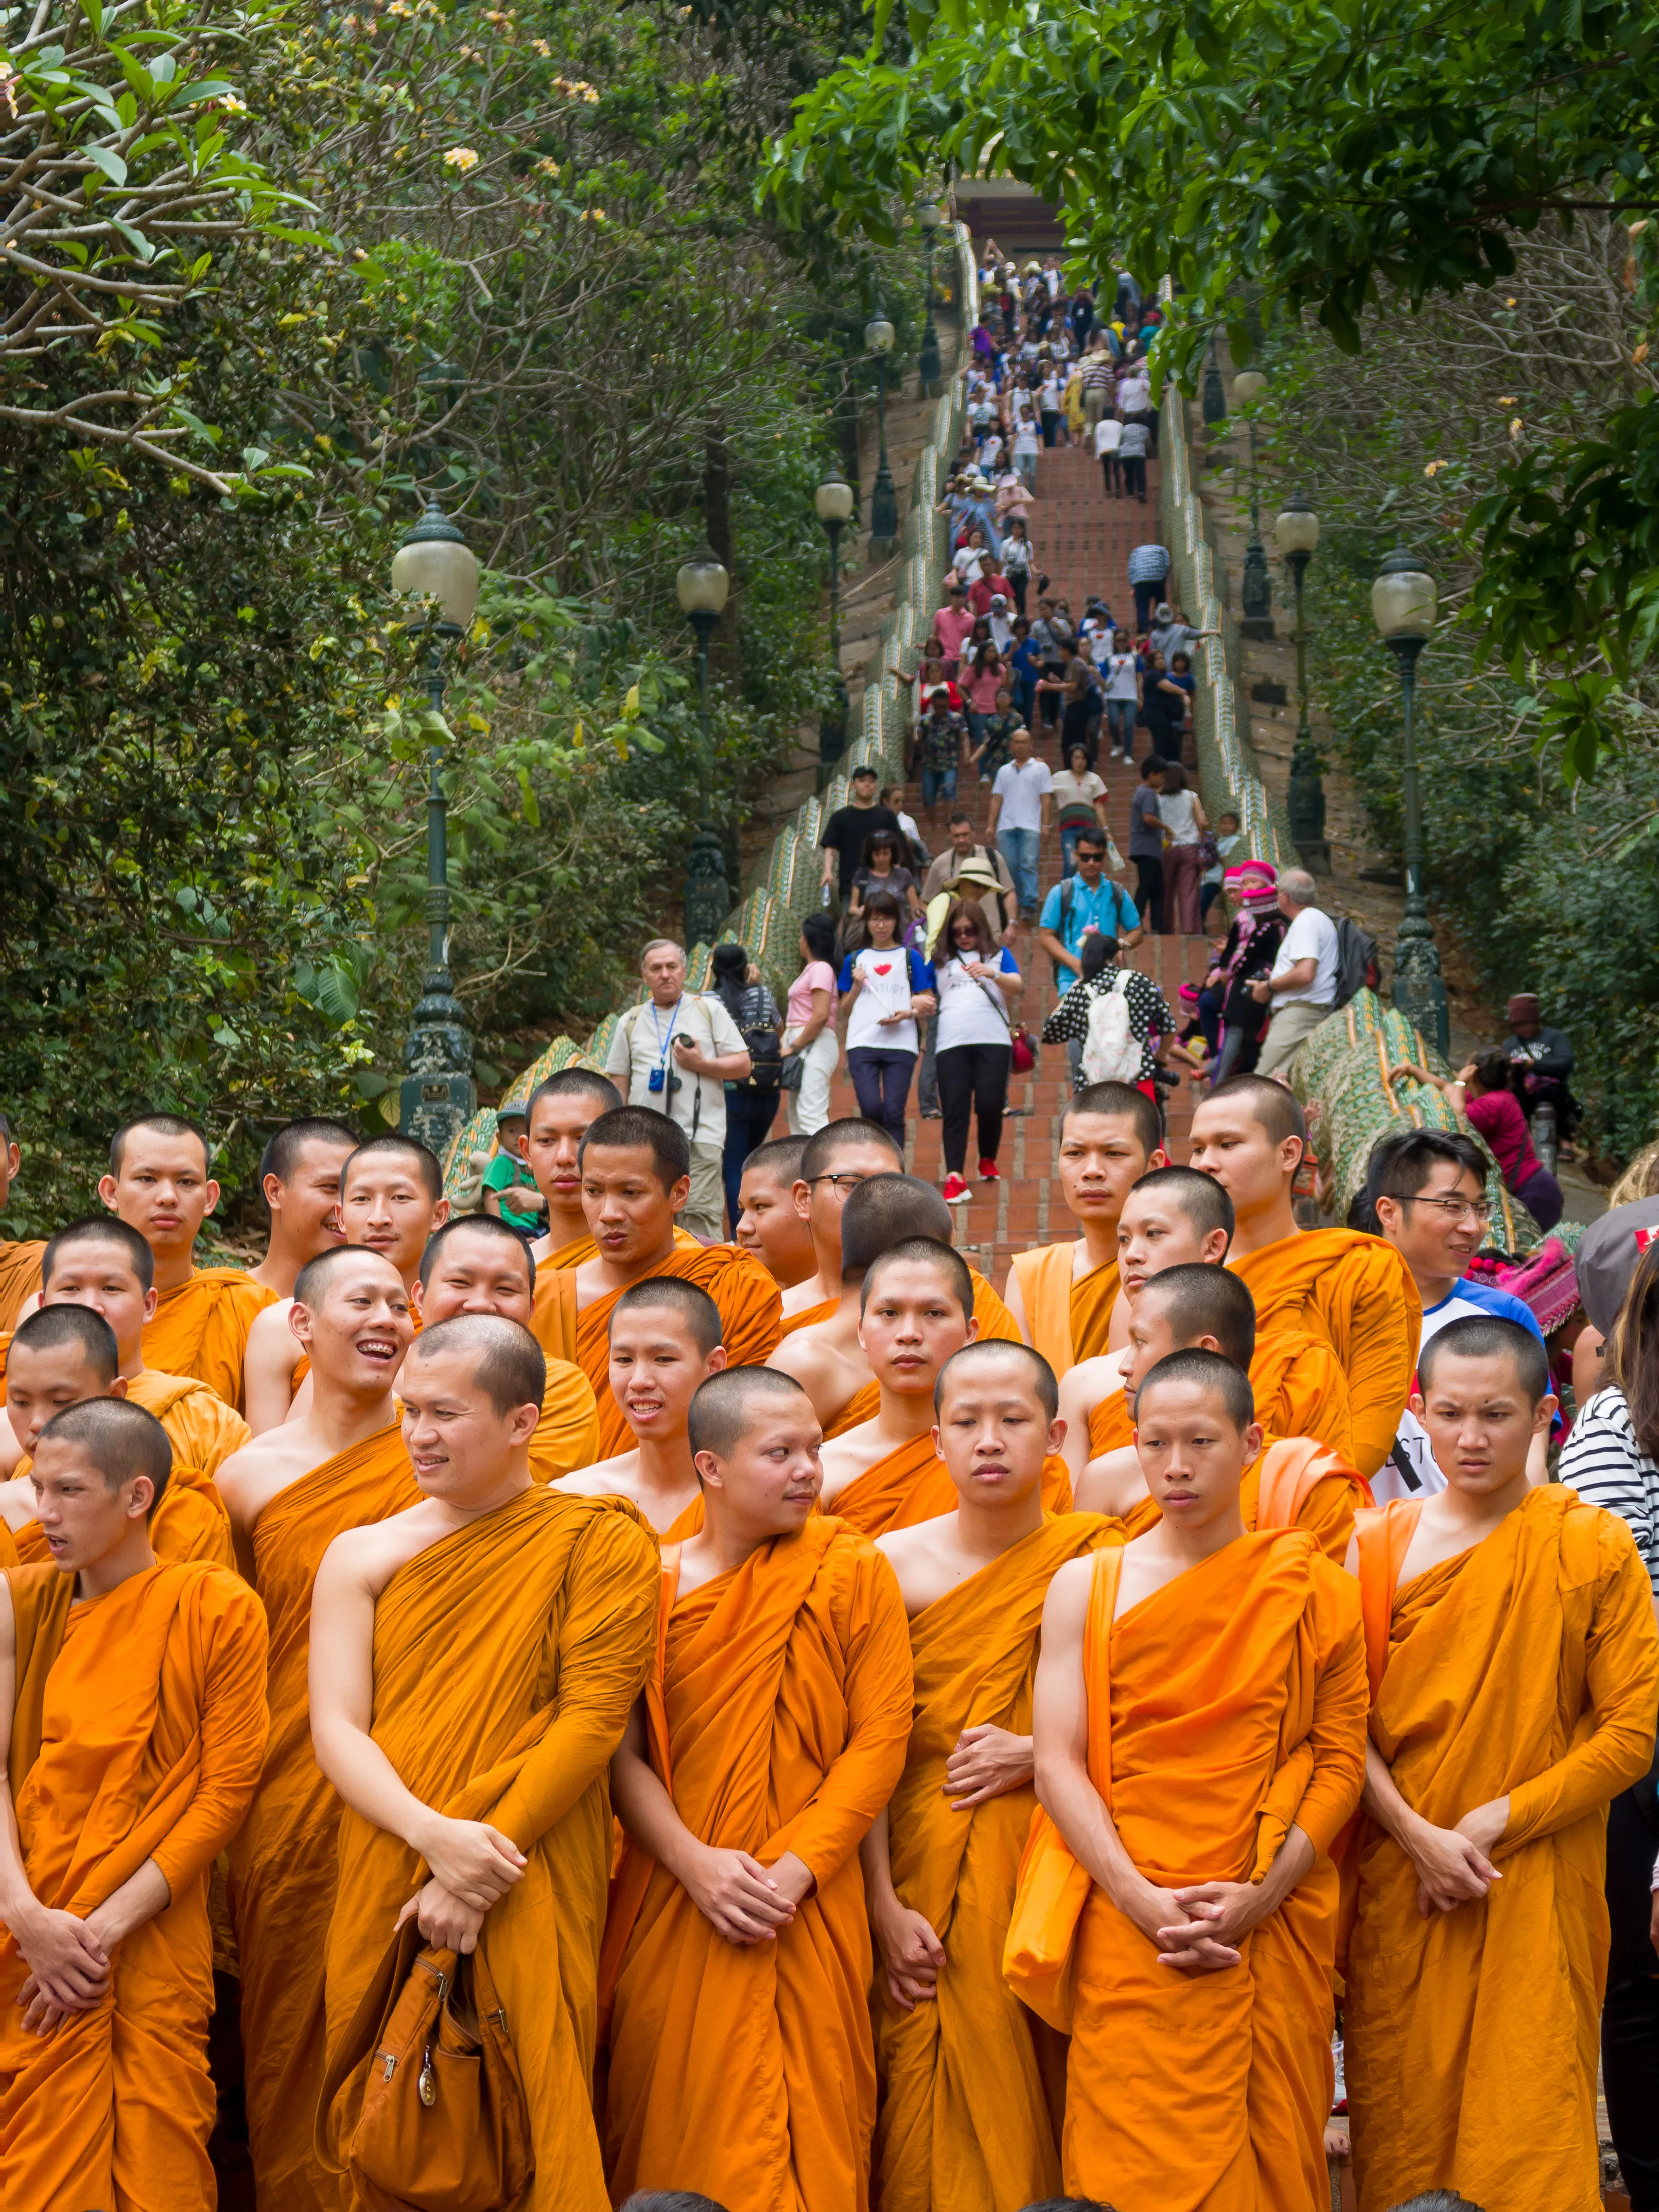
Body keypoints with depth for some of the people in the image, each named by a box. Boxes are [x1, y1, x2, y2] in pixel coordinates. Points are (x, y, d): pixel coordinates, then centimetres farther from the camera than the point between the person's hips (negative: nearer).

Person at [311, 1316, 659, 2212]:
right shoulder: (362, 1557, 8)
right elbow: (335, 1728, 0)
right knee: (389, 2138, 6)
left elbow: (591, 1720, -8)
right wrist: (435, 1835, -17)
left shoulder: (598, 1544, -1)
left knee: (528, 2127, -2)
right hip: (384, 1894, 3)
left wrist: (476, 1874, -15)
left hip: (530, 1897, -3)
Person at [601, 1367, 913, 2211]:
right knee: (672, 2128, 7)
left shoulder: (854, 1570, 0)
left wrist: (793, 1872, -12)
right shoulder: (651, 1580, 3)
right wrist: (694, 1862, -14)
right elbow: (621, 1751, 0)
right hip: (670, 1909, 1)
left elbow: (880, 1739, -4)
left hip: (804, 1916, -1)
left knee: (800, 2131, -1)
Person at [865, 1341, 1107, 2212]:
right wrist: (884, 1907, -8)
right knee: (938, 2108, 2)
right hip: (924, 1870, 0)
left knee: (1041, 2097, 1)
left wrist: (1036, 1755, -11)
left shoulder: (1096, 1561, -1)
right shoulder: (895, 1563, -1)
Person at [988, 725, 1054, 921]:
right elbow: (997, 799, 16)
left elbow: (1046, 799, 6)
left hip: (1031, 826, -3)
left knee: (1028, 865, -14)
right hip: (1006, 826, 3)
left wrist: (1045, 825, -3)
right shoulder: (1004, 771, 20)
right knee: (1009, 866, -1)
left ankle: (1029, 905, -20)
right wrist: (992, 825, 6)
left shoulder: (1040, 768, 11)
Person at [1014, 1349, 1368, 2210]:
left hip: (1273, 1934, 1)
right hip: (1127, 1935, 0)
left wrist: (1259, 1898, -10)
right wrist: (1148, 1904, -12)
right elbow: (1057, 1761, -1)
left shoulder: (1314, 1590, 5)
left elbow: (1341, 1758, 2)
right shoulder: (1085, 1584, 5)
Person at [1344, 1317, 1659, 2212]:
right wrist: (1419, 1835, -12)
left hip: (1535, 1894, -2)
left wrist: (1495, 1823, -11)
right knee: (1404, 2124, 7)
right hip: (1398, 1888, 2)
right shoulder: (1377, 1542, 3)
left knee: (1529, 2133, -3)